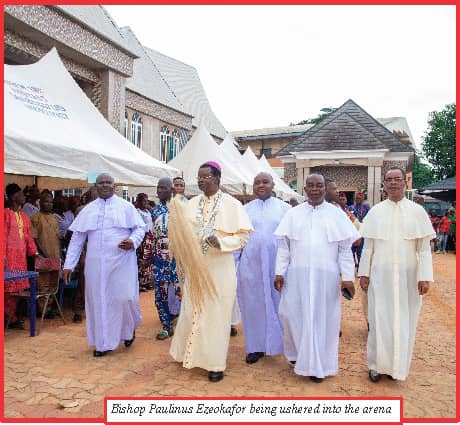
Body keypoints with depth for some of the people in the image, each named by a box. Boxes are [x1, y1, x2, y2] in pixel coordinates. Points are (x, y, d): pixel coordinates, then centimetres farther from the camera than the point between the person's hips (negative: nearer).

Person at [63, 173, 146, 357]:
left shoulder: (126, 207, 3)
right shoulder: (88, 210, 10)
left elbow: (140, 228, 4)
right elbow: (77, 238, 9)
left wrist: (133, 241, -18)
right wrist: (69, 264, 4)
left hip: (122, 261, -2)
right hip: (96, 263, 3)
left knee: (124, 298, -5)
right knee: (98, 300, 6)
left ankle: (129, 328, 27)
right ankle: (104, 343, 22)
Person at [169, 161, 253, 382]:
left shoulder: (232, 204, -8)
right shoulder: (191, 204, 6)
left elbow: (243, 235, -8)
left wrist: (221, 242, -23)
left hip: (219, 269, -4)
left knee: (216, 314, 4)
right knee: (192, 311, 13)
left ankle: (215, 363, 18)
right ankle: (191, 353, 33)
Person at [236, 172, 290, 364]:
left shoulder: (284, 208, 2)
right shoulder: (245, 209, 7)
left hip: (276, 265, -1)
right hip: (250, 265, 2)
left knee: (278, 303, 6)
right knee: (253, 304, 8)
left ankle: (278, 343, 22)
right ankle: (256, 346, 22)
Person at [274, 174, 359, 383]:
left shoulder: (336, 214, 2)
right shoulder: (293, 213, 5)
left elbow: (345, 248, 1)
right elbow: (284, 245, 5)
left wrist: (347, 277, -5)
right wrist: (279, 272, -1)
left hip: (326, 277, -1)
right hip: (297, 275, 1)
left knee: (322, 318, 6)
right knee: (293, 314, 4)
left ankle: (318, 364, 23)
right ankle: (298, 353, 31)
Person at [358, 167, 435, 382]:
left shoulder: (417, 211, 0)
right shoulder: (376, 211, 2)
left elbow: (424, 248, -1)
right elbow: (368, 247, 5)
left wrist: (425, 277, -7)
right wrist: (364, 273, 2)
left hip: (408, 276, 0)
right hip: (380, 275, 0)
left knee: (404, 320, 9)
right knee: (379, 320, 3)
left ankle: (398, 366, 26)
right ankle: (377, 364, 20)